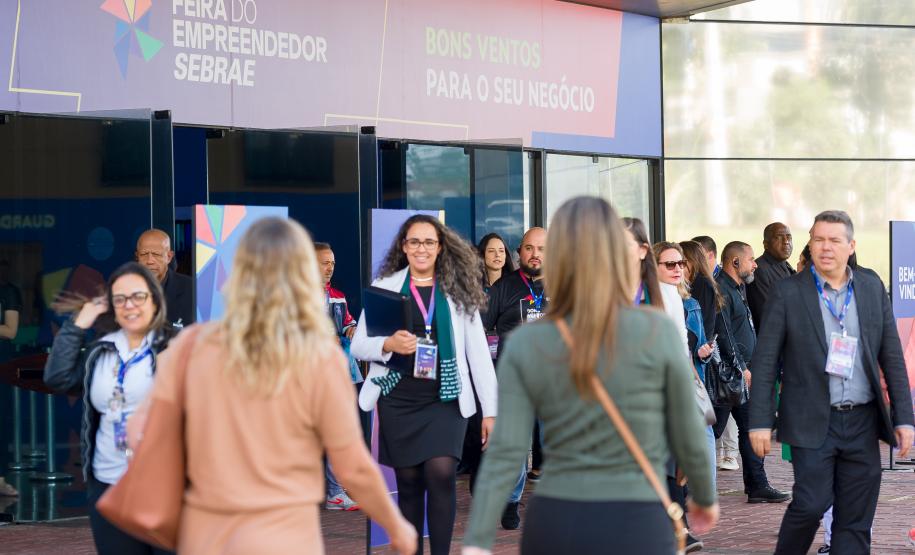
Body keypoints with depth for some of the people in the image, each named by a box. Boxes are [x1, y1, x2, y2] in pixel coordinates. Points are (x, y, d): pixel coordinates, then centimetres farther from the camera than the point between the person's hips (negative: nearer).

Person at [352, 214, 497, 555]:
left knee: (441, 473, -18)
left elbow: (478, 352, 4)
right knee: (409, 482, 4)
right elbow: (358, 345, 2)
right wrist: (388, 345, -19)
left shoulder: (459, 290, 4)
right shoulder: (384, 286, 5)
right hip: (398, 398, 1)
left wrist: (490, 409, 1)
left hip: (445, 399, -1)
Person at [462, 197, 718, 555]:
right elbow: (688, 438, 3)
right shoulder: (657, 332, -5)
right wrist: (705, 496, 21)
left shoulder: (525, 344, 0)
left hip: (553, 525, 3)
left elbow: (504, 453, -7)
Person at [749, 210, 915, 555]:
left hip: (862, 423, 3)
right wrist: (760, 421, -8)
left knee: (856, 520, 5)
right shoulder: (788, 292, -2)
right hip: (812, 423, -3)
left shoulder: (872, 289, 7)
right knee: (811, 503, -12)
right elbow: (765, 362, -2)